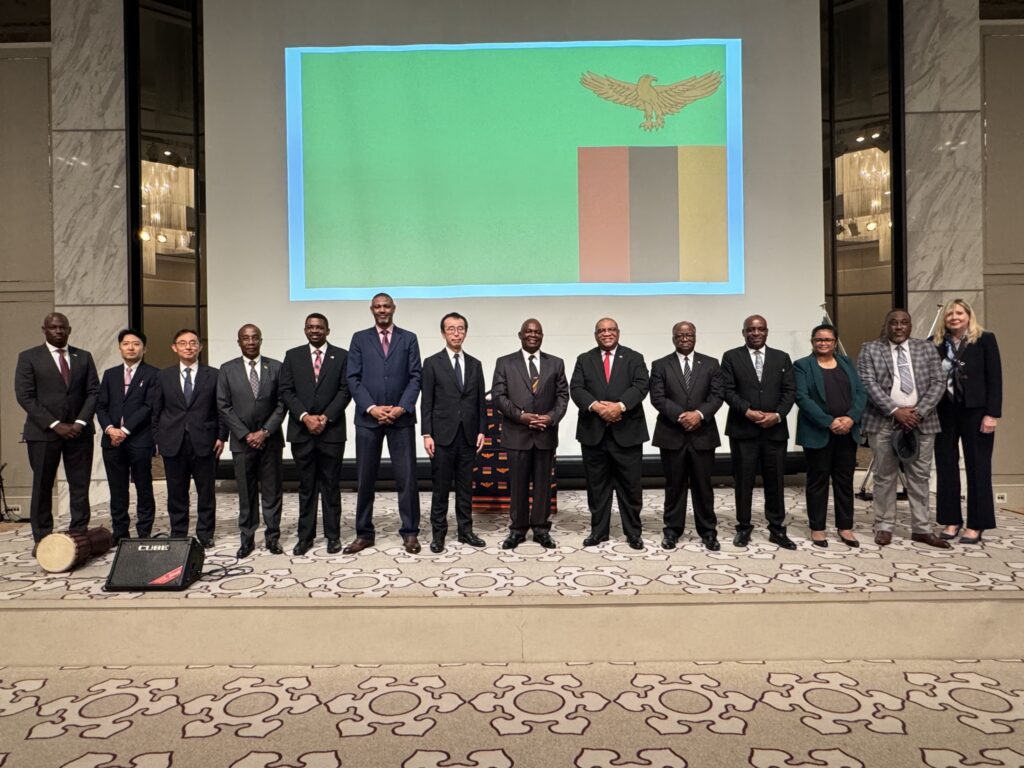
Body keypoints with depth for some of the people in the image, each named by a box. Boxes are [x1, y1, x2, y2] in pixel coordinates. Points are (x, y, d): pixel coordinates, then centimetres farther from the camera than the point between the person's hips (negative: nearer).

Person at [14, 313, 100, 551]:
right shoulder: (29, 358, 2)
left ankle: (79, 534, 11)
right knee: (42, 486, 6)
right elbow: (25, 396, -5)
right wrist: (55, 424, -13)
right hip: (43, 433, -2)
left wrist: (81, 422, -8)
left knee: (80, 486, 4)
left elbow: (93, 392, 6)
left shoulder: (84, 357, 10)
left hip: (79, 431, 2)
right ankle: (42, 538, 15)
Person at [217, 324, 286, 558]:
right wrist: (245, 435, -8)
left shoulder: (275, 367, 3)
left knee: (272, 492, 5)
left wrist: (265, 431, -10)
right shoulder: (227, 370, 4)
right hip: (242, 440, 0)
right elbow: (224, 406, 0)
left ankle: (272, 537, 15)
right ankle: (247, 539, 16)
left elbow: (281, 404, 0)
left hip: (270, 440, 0)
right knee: (246, 493, 6)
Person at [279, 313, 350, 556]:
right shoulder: (292, 355, 8)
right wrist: (305, 417, -11)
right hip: (301, 431, 1)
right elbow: (286, 391, 1)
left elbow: (345, 390, -3)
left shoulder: (341, 356, 4)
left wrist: (325, 417, -13)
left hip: (332, 430, -1)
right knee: (306, 486, 8)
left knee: (331, 485, 6)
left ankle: (333, 535, 14)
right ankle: (305, 536, 16)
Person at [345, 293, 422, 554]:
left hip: (401, 416, 0)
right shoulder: (359, 338, 9)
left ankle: (410, 532, 12)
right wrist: (371, 408, -11)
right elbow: (353, 378, 1)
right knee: (365, 478, 6)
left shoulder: (409, 338, 8)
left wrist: (402, 408, -12)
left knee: (406, 476, 1)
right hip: (368, 417, 1)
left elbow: (415, 377, 1)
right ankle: (364, 533, 17)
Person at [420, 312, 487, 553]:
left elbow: (480, 401, 11)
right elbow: (426, 402, -3)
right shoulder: (432, 363, 0)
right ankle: (438, 533, 14)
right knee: (441, 488, 4)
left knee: (465, 487, 9)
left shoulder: (475, 364, 11)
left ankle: (465, 531, 19)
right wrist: (427, 434, -8)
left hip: (468, 436, 3)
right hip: (442, 435, -3)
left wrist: (481, 431, 3)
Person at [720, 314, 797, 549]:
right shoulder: (731, 357, 3)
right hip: (743, 429, -2)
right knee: (743, 481, 5)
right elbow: (728, 391, -4)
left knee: (775, 481, 7)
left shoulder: (782, 358, 10)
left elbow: (790, 391, 4)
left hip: (775, 429, 2)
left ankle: (777, 529, 18)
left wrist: (778, 415, -12)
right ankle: (743, 527, 16)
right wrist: (748, 411, -16)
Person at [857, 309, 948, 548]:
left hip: (921, 421, 2)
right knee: (884, 476, 3)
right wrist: (895, 411, -14)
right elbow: (868, 384, -6)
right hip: (883, 421, -2)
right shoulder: (870, 349, 3)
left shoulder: (926, 348, 10)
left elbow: (938, 382, 3)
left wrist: (919, 412, -10)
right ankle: (884, 526, 12)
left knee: (920, 476, 6)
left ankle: (921, 529, 15)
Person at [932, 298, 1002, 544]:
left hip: (975, 411, -2)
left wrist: (992, 413, -10)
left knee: (977, 467, 3)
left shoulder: (985, 340, 1)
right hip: (944, 412, 2)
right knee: (946, 466, 5)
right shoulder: (936, 343, 6)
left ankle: (976, 524, 12)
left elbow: (994, 378, -4)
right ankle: (951, 520, 16)